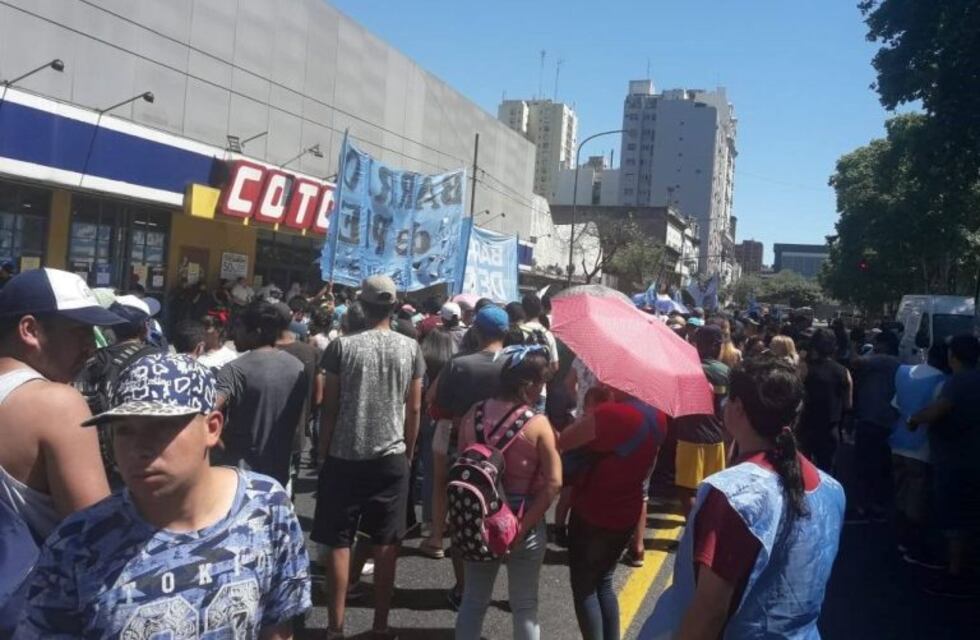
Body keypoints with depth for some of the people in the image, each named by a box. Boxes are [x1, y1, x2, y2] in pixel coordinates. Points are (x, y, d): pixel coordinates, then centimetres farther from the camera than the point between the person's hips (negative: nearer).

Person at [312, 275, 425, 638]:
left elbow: (330, 407, -4)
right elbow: (414, 409, 2)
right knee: (386, 543, 9)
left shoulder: (342, 346, -6)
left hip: (345, 456, -1)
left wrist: (324, 452, 6)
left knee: (339, 542, 7)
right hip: (392, 457, 2)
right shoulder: (410, 349, 0)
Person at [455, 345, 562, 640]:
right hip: (524, 525, -3)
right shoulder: (538, 424, -17)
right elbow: (553, 483, -19)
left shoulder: (473, 414, -5)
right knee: (525, 605, 13)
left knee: (473, 600, 18)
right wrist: (525, 525, -13)